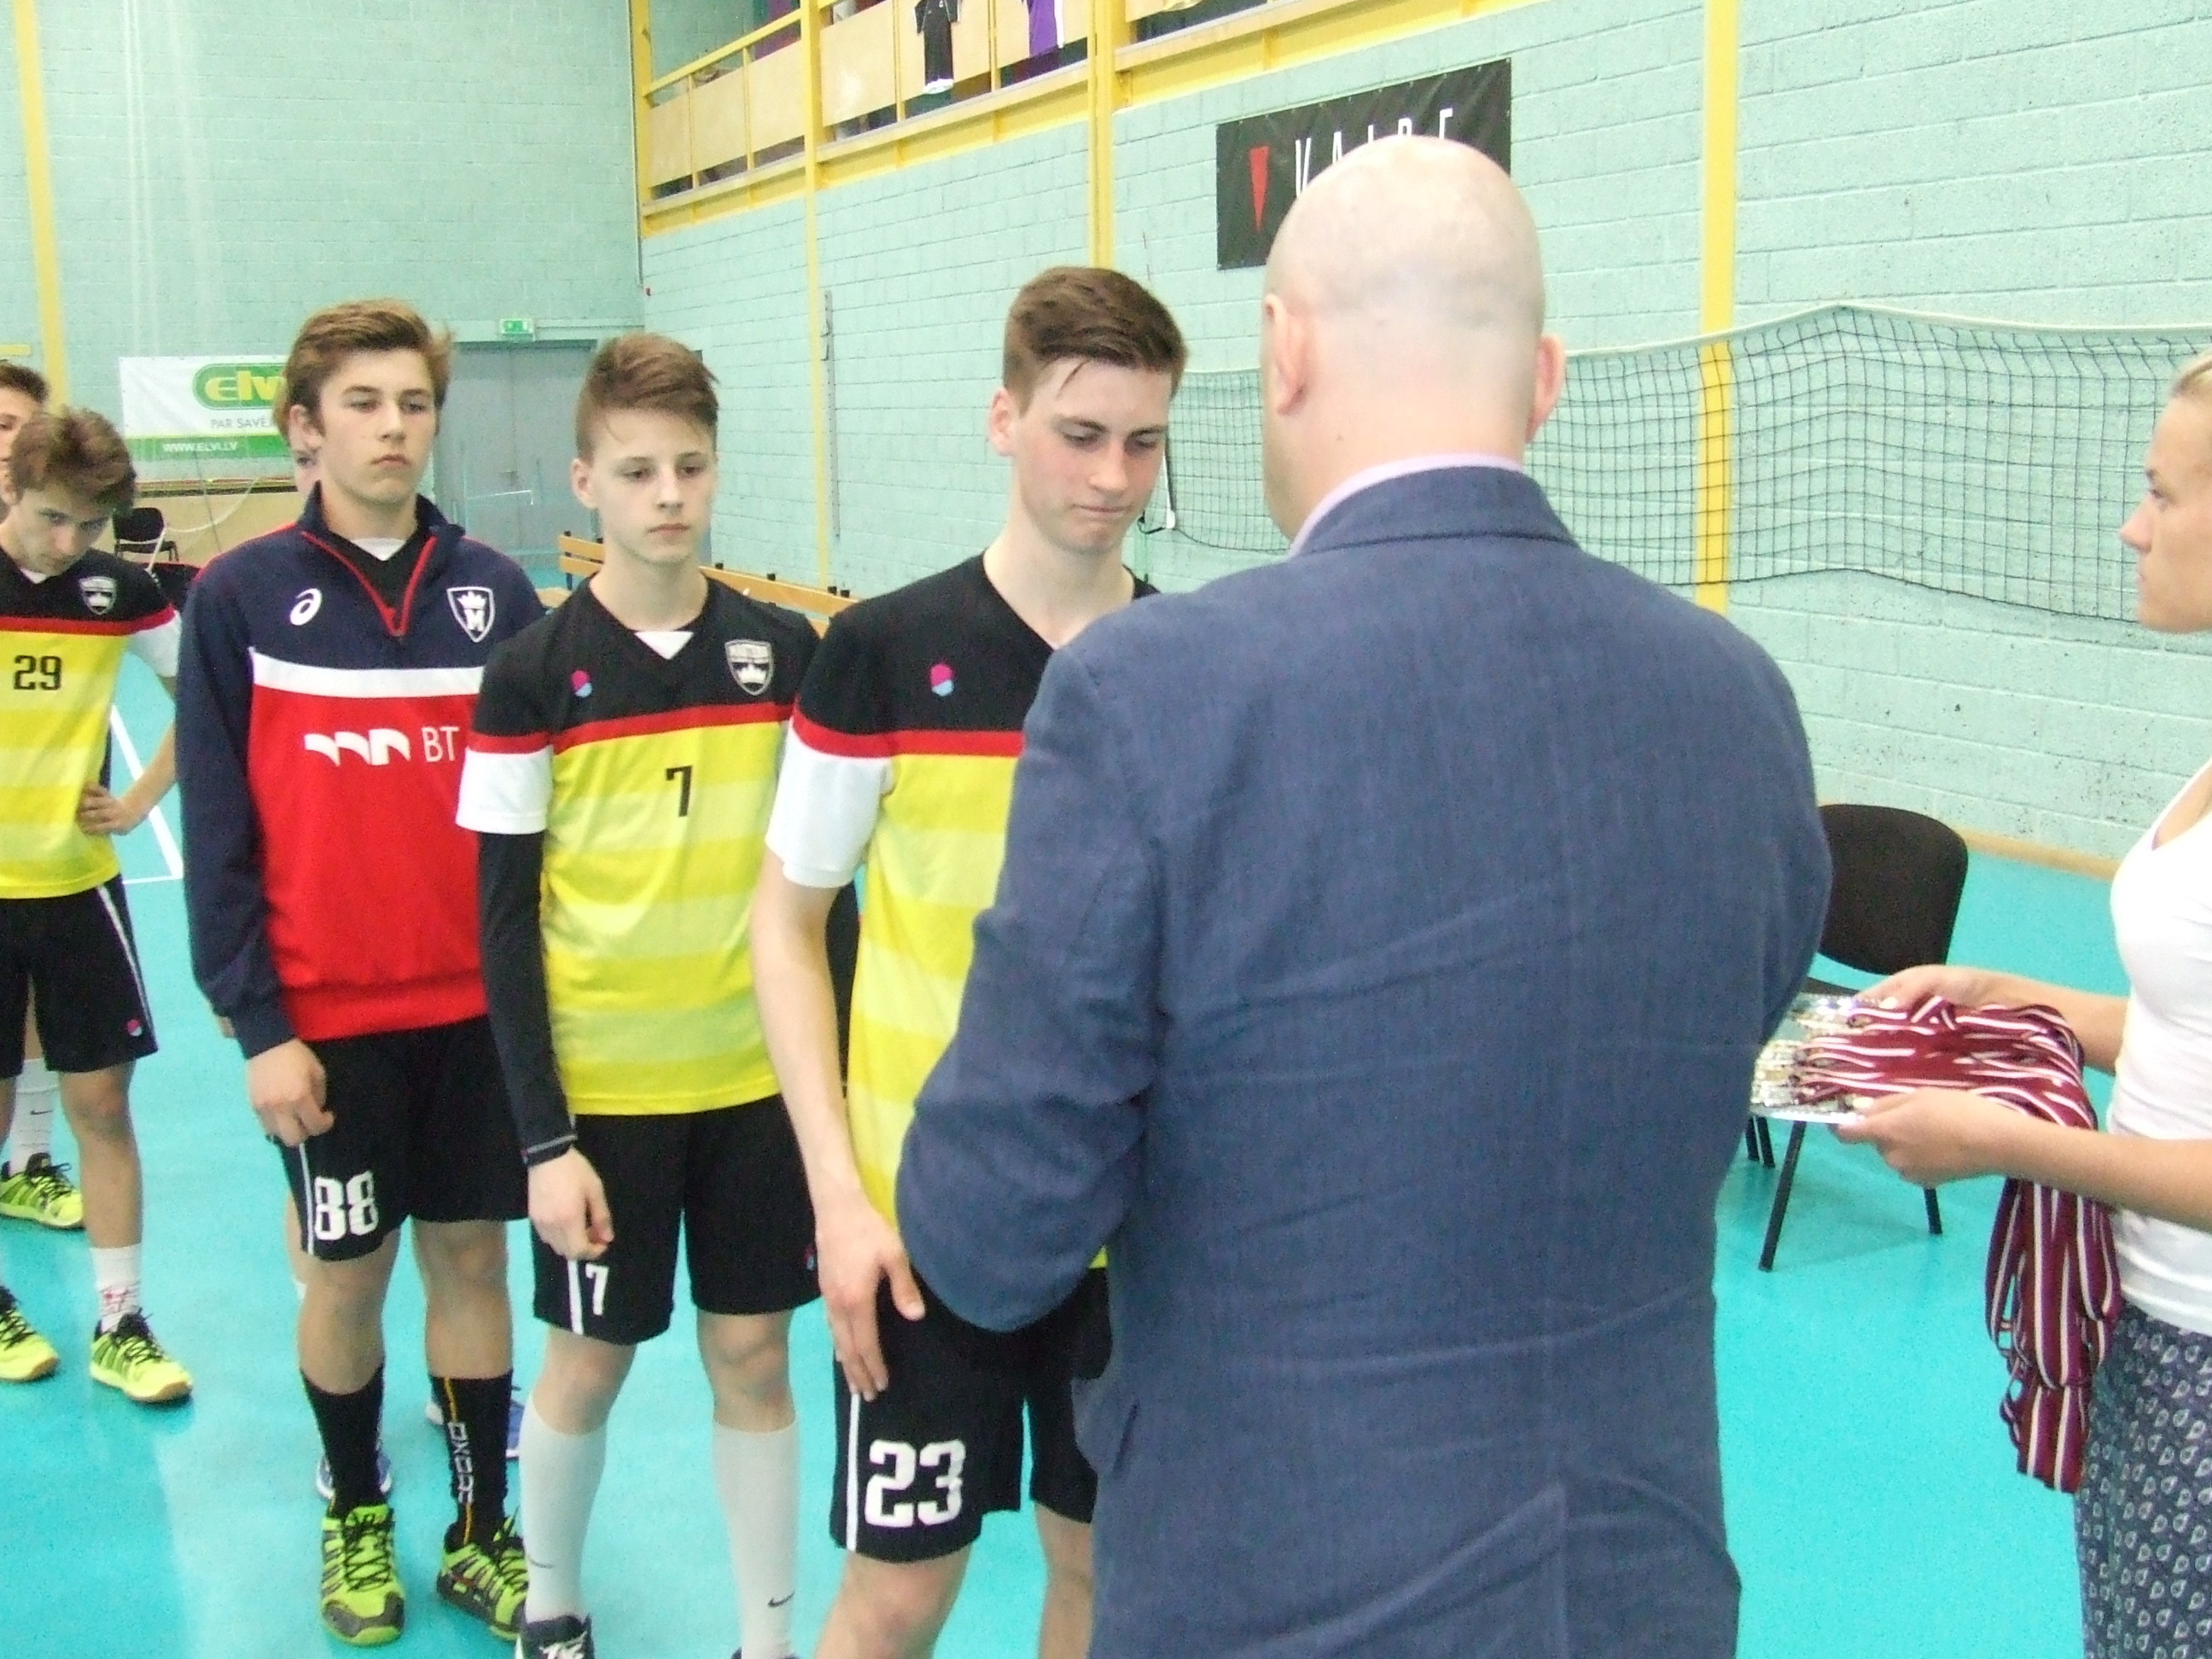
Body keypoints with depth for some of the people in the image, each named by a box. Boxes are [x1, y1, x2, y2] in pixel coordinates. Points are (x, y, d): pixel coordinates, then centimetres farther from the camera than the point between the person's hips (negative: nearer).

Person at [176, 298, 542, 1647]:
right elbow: (219, 836, -5)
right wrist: (257, 1026, -9)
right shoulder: (241, 598, -4)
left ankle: (482, 1531, 26)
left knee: (472, 1258, 10)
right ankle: (356, 1517, 33)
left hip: (480, 1004, 2)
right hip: (327, 1019, -2)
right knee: (349, 1272, 11)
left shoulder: (495, 590, 1)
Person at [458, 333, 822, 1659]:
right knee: (589, 1361, 12)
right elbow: (506, 925, -6)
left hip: (762, 1078, 2)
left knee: (755, 1358, 10)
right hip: (600, 1090, -2)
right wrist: (544, 1138, -10)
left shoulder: (787, 651, 0)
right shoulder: (534, 676, -7)